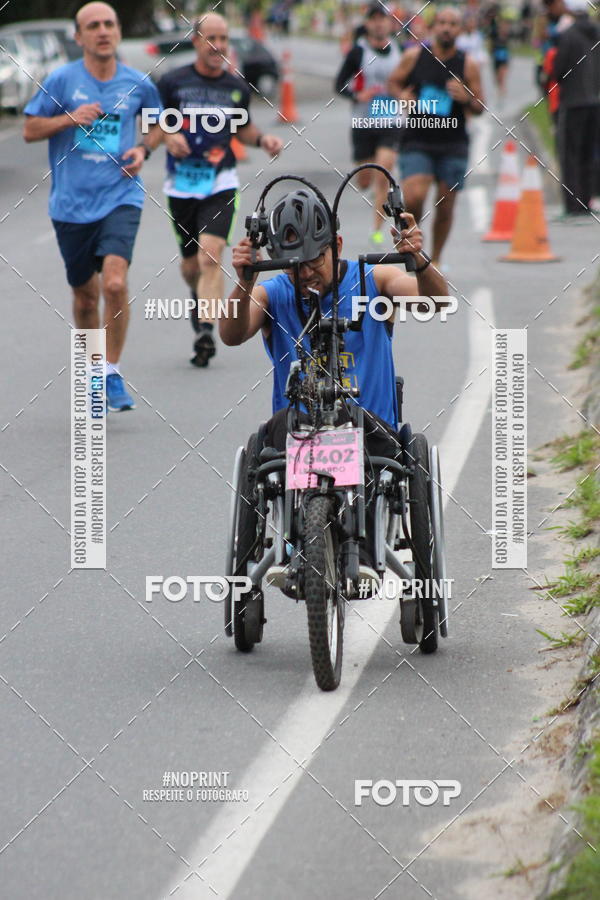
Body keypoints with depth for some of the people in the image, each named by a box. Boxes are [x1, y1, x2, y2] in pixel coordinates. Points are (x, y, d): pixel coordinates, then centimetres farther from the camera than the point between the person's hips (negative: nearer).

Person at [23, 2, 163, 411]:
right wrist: (70, 118, -14)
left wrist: (144, 149, 1)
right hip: (71, 204, 1)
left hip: (120, 198, -1)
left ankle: (113, 373, -6)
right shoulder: (62, 80, -2)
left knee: (115, 283, -21)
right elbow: (30, 129, 3)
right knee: (85, 296, 10)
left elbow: (158, 122, 22)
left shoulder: (138, 84, 3)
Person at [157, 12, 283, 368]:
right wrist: (168, 136, -14)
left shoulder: (238, 88, 5)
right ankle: (199, 296, 46)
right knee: (191, 263, 11)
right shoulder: (173, 82, -2)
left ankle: (206, 330, -22)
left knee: (211, 256, -19)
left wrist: (262, 139, 2)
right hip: (182, 183, 0)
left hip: (221, 184, 0)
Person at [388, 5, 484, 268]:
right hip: (417, 141, -1)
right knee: (413, 198, -18)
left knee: (445, 206, 4)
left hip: (453, 145, 1)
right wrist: (401, 96, -8)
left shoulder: (468, 65, 0)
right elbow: (394, 81, 14)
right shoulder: (414, 56, 0)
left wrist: (467, 99, -18)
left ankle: (435, 260, 21)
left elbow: (480, 108, 4)